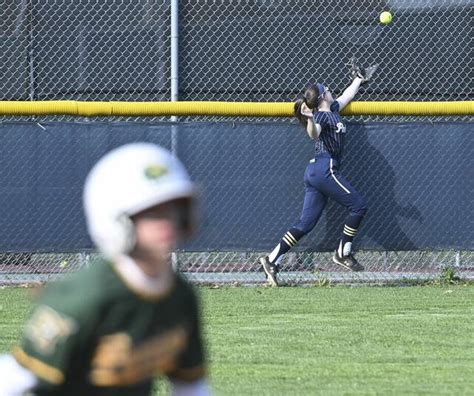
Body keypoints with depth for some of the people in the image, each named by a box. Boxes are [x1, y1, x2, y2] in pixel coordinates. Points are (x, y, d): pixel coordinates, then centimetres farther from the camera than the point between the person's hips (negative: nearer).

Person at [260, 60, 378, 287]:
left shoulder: (333, 110, 18)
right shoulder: (322, 116, -9)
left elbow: (346, 97, 38)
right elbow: (314, 133, -32)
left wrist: (359, 79, 48)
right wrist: (309, 119, -52)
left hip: (315, 172, 10)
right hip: (325, 169, -10)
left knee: (306, 224, 4)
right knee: (358, 205, -2)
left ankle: (272, 260, -4)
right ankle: (343, 253, 3)